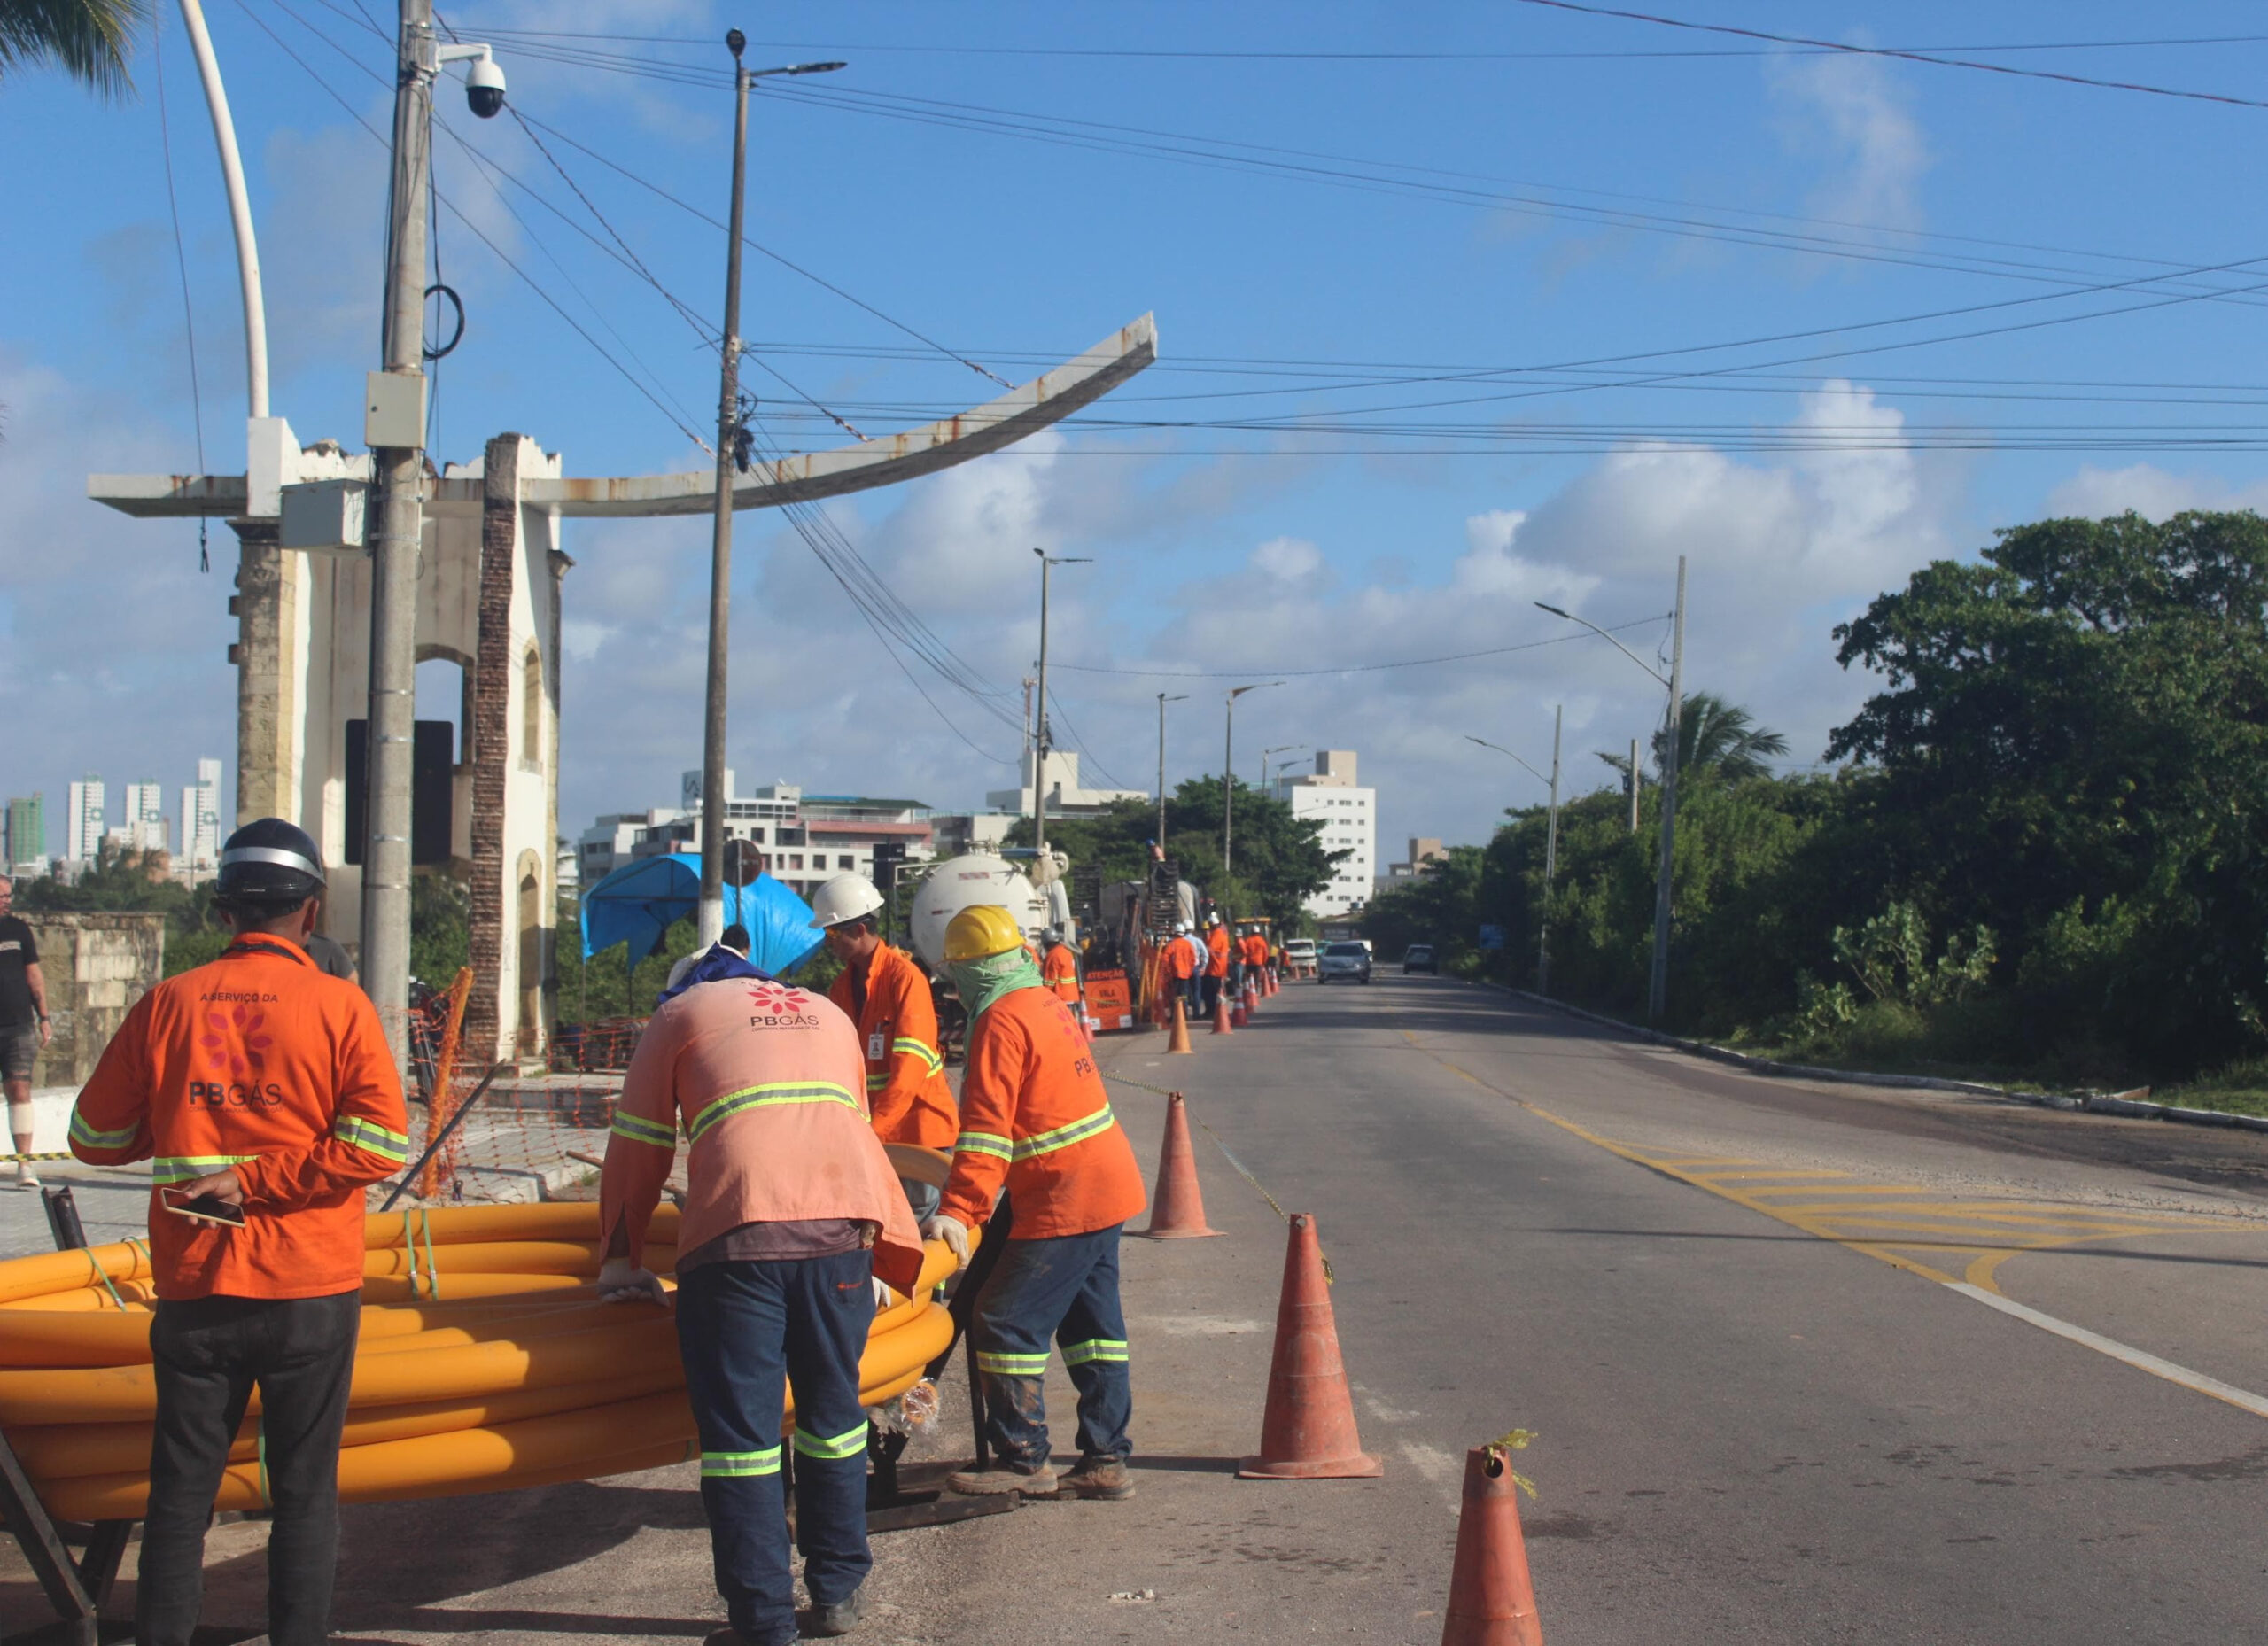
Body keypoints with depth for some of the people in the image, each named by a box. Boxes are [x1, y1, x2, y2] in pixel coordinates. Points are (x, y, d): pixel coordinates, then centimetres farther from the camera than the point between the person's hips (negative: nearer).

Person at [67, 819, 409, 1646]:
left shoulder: (166, 1004, 0)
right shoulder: (340, 1005, -5)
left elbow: (96, 1136, 8)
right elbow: (378, 1144, -13)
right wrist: (257, 1178, -10)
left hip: (193, 1284, 2)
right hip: (311, 1288, -2)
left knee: (180, 1487, 11)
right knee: (304, 1492, 7)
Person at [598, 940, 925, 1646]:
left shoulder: (680, 1013, 20)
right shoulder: (830, 1014, 30)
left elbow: (638, 1148, 20)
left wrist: (621, 1261, 31)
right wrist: (898, 1244, 48)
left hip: (737, 1235, -4)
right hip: (842, 1225, 4)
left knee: (740, 1428, 2)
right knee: (832, 1409, 18)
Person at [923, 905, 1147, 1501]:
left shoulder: (1001, 1021, -14)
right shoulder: (1047, 1003, 13)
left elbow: (986, 1125, -22)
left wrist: (957, 1210, -24)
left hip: (1064, 1201, -10)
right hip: (1108, 1185, 10)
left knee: (1004, 1322, -4)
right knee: (1091, 1325, 13)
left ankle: (1023, 1459, 2)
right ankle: (1105, 1461, 17)